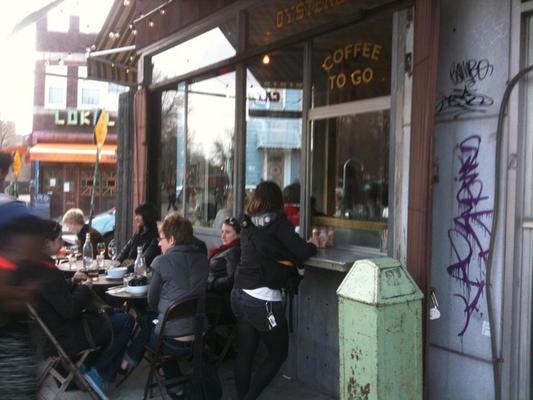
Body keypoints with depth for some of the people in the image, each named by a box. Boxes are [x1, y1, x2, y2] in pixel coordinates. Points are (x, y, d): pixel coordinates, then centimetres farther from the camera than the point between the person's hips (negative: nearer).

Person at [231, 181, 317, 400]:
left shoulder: (247, 223, 9)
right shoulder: (277, 222, -10)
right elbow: (301, 252, -13)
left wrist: (305, 245, 15)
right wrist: (313, 246, 8)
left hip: (239, 294, 7)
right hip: (263, 299, -7)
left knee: (245, 353, 15)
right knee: (277, 354, 8)